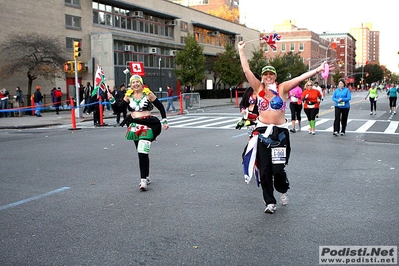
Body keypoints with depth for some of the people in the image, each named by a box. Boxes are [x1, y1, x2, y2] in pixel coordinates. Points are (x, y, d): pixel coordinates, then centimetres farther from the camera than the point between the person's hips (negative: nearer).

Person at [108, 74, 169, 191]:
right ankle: (146, 176, 27)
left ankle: (143, 180, -14)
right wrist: (112, 100, -6)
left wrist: (164, 121, 0)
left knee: (143, 152, -16)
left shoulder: (148, 94, -3)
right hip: (134, 126, 5)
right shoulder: (128, 95, 7)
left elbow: (160, 107, 3)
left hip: (147, 125, -5)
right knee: (141, 153, 12)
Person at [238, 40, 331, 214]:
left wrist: (318, 70, -13)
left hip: (280, 132, -1)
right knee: (264, 170, 2)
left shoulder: (282, 88, 2)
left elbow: (301, 77, -6)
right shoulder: (258, 88, 5)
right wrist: (241, 50, 2)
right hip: (262, 132, 2)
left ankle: (283, 190, 28)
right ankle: (270, 202, 17)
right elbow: (246, 70, 1)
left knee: (278, 169, -5)